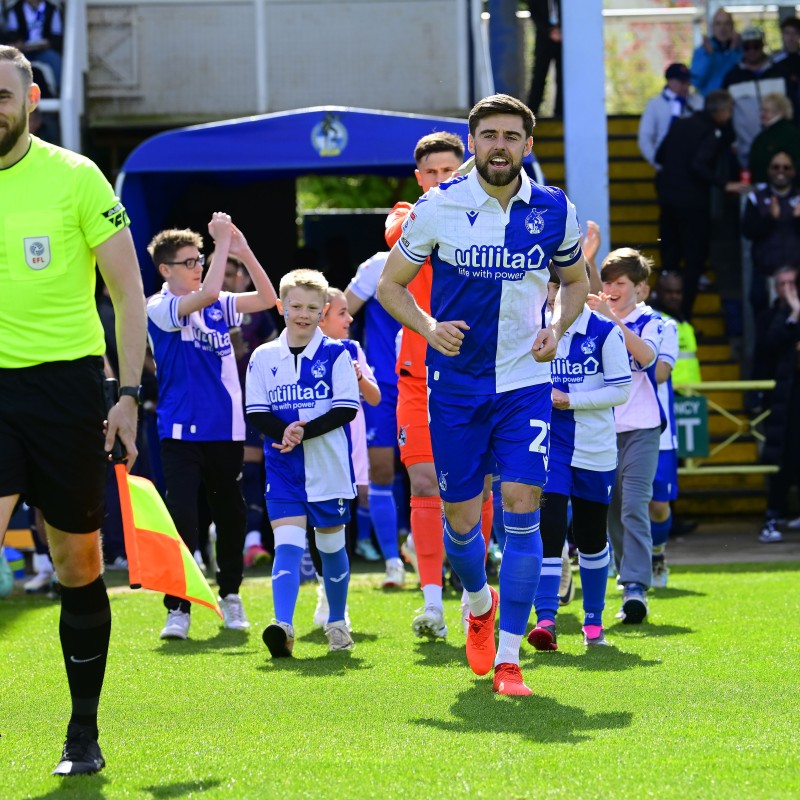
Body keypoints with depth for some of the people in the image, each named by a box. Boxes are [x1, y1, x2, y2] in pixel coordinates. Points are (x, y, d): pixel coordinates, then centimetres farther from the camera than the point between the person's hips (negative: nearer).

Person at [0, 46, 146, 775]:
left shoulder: (74, 177, -3)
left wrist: (130, 393, -7)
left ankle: (83, 735, 20)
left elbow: (128, 290, 0)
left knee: (79, 565, 7)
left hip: (66, 382, -1)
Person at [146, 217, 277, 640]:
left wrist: (244, 251, -6)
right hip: (182, 432, -5)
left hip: (227, 430, 5)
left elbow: (267, 299, 4)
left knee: (231, 515, 13)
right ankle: (177, 609, -8)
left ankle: (230, 596, 30)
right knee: (182, 519, -12)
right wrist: (222, 243, -19)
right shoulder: (158, 309, -8)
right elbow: (205, 294, -24)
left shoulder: (218, 306, 9)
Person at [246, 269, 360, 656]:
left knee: (331, 544, 11)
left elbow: (346, 409, -7)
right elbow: (256, 413, 2)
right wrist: (284, 431, -18)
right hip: (283, 468, 1)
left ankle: (337, 623, 29)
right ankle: (283, 628, -25)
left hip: (329, 467, -1)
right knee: (287, 543, -13)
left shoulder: (336, 354, -1)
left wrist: (304, 431, -18)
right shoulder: (264, 357, 4)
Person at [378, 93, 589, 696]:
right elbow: (390, 284, 4)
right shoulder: (437, 208, -5)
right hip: (455, 383, 0)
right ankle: (479, 603, 38)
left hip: (526, 381, 0)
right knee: (461, 520, 4)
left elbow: (576, 280, 17)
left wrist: (556, 329, -3)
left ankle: (509, 657, -4)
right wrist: (429, 327, -14)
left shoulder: (555, 210, 0)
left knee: (521, 508, -11)